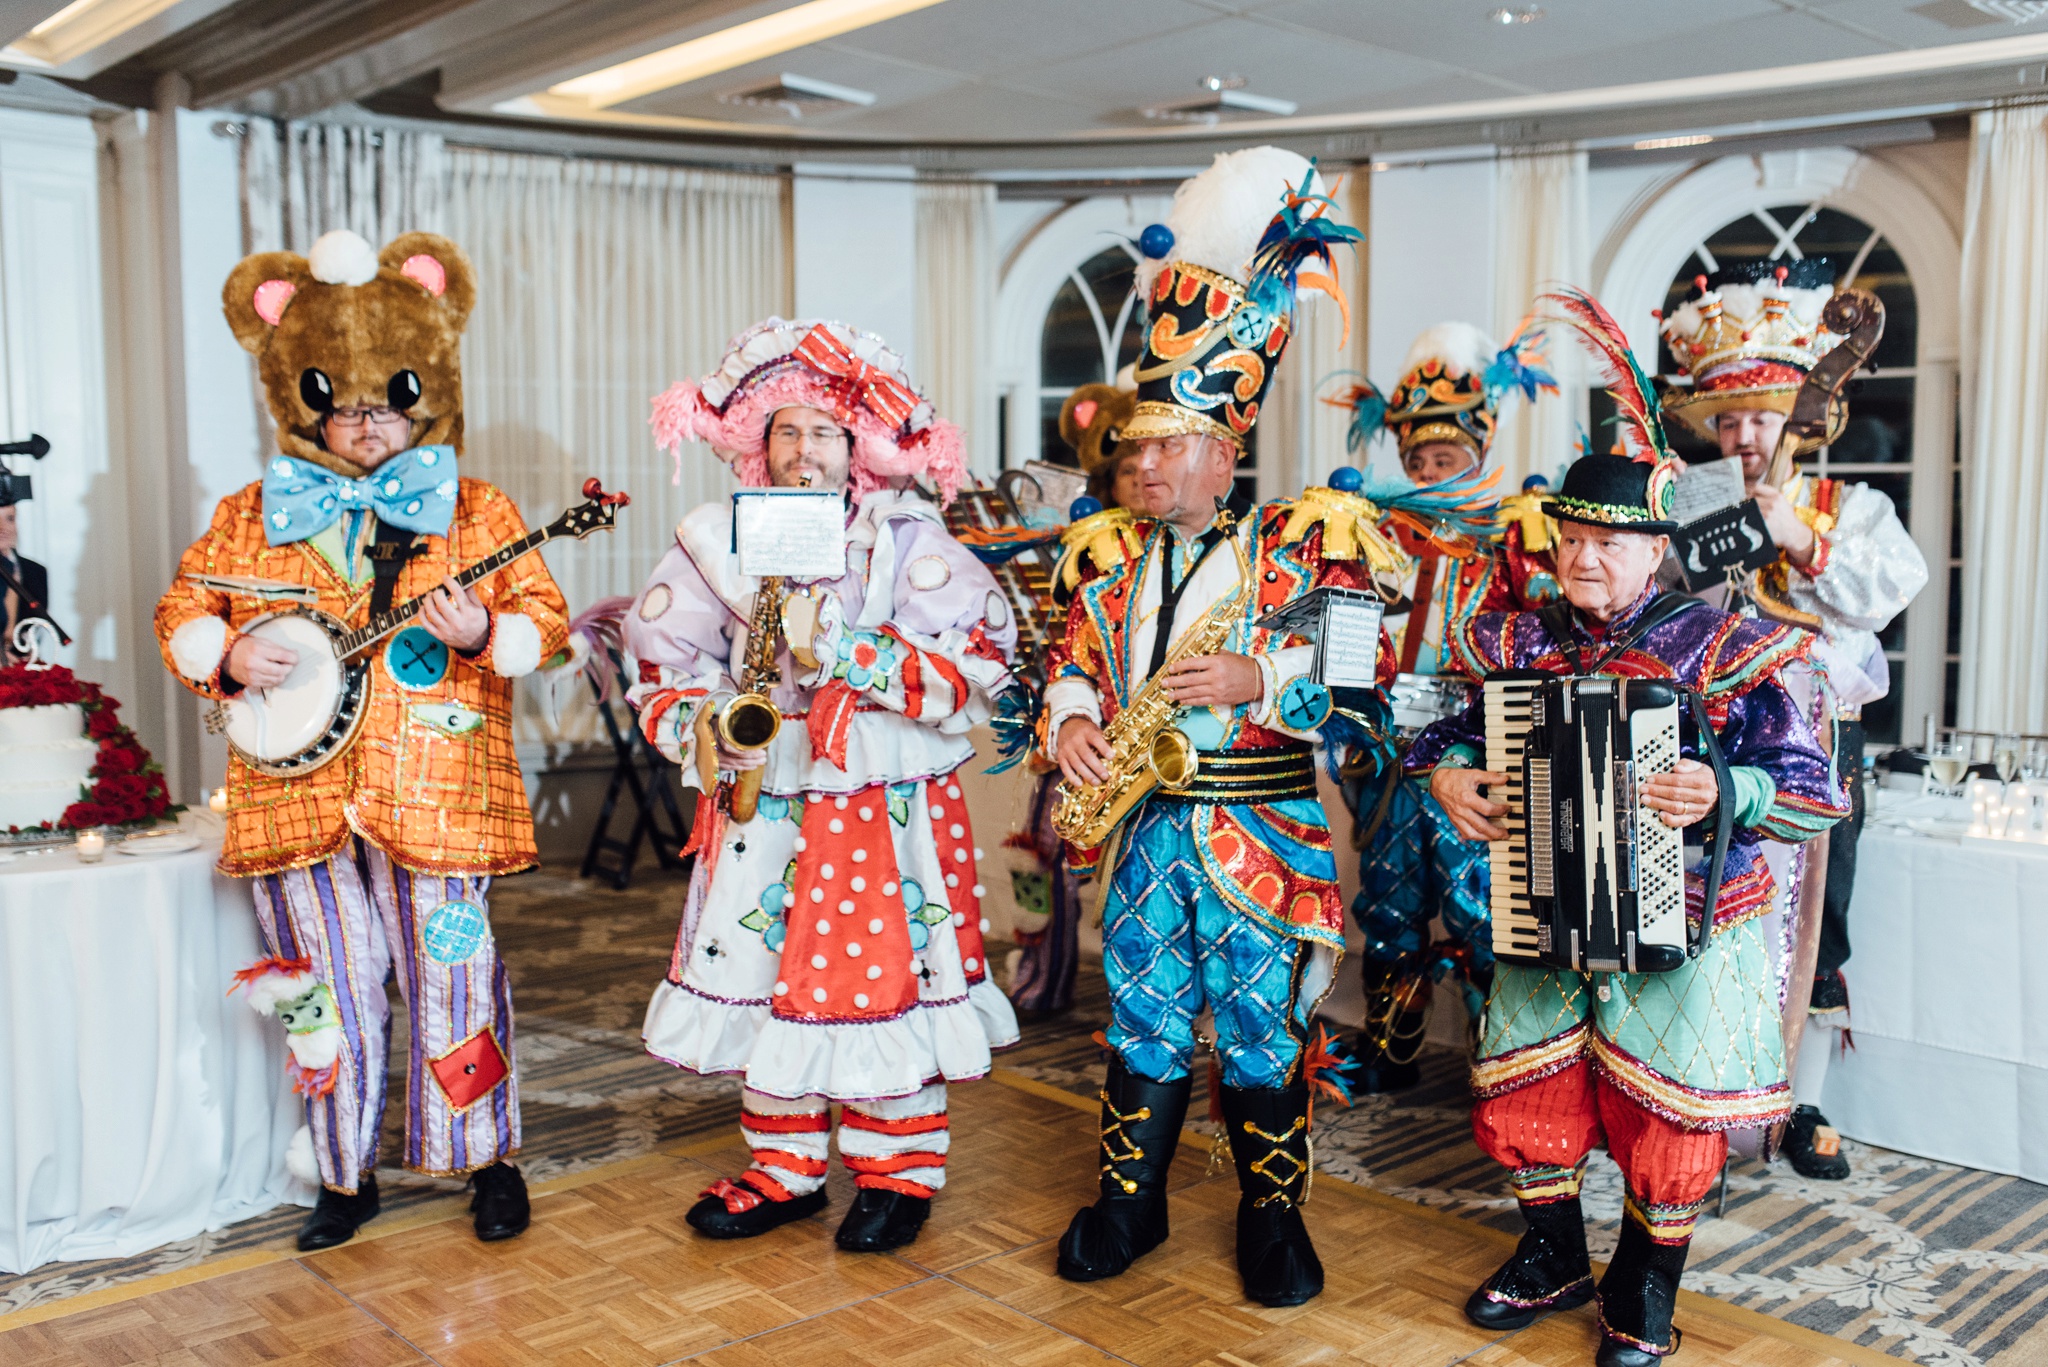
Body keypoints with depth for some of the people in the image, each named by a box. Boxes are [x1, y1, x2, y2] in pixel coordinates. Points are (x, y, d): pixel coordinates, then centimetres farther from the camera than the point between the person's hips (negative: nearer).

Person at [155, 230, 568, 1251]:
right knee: (328, 992, 11)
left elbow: (544, 619, 0)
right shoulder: (250, 518, 9)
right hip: (297, 794, 3)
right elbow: (181, 612, 15)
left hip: (435, 793, -2)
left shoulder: (474, 513, 2)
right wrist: (226, 658, -5)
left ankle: (486, 1157, 23)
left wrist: (481, 635, -19)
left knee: (452, 978, 3)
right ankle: (345, 1175, 28)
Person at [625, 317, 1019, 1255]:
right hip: (762, 803, 4)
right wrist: (705, 727, -14)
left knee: (886, 982, 2)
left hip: (887, 809, -3)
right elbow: (663, 668, 7)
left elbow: (976, 662, -16)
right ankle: (784, 1168, 30)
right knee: (764, 983, 11)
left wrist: (841, 652, -24)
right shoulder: (720, 542, 3)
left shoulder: (907, 542, -6)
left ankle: (898, 1171, 24)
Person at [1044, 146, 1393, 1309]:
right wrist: (1072, 721, -8)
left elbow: (1363, 675, -12)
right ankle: (1130, 1198, 29)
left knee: (1264, 1030, 7)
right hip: (1142, 830, 4)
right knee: (1144, 1023, 13)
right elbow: (1074, 661, 13)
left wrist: (1260, 678, -24)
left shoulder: (1302, 546, -6)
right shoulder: (1114, 559, 9)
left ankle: (1273, 1212, 25)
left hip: (1264, 834, -4)